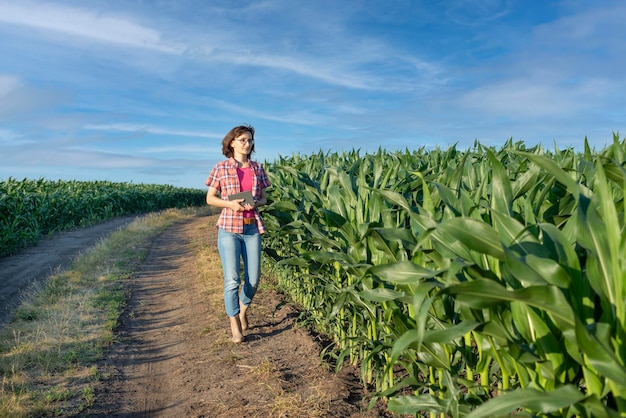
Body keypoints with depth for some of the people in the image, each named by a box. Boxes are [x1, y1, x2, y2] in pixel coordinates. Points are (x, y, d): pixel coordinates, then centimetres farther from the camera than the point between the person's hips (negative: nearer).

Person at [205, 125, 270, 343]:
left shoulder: (257, 168, 8)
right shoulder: (221, 168, 0)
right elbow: (210, 198, 3)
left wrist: (255, 204, -10)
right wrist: (230, 203, -15)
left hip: (253, 229, 3)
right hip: (229, 228, -3)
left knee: (253, 278, 7)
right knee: (232, 279, -7)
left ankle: (242, 310, 36)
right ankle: (235, 327, 7)